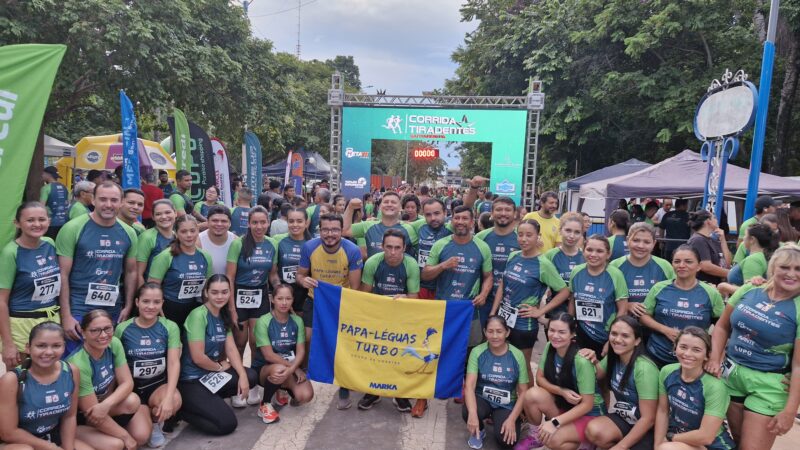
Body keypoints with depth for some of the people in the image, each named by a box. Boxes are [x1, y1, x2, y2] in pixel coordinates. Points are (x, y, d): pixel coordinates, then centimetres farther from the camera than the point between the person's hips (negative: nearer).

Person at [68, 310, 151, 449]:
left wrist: (105, 405, -33)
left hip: (109, 407, 5)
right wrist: (125, 437, -21)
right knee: (132, 402, -28)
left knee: (141, 436, -17)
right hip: (82, 417, -5)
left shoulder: (114, 344, -13)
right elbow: (91, 413, -26)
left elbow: (127, 382, -13)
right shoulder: (78, 364, -31)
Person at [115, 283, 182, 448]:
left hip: (158, 383, 0)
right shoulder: (123, 329, -7)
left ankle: (155, 423, 3)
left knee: (174, 400, -33)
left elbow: (174, 363, -14)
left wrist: (168, 397, -28)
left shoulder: (170, 327, -6)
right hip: (131, 385, 0)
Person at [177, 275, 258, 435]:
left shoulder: (223, 317, 7)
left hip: (211, 375, 8)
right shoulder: (198, 315, -19)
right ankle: (179, 410, 3)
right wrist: (220, 367, -4)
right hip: (191, 380, -8)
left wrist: (242, 376, -12)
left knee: (250, 377, -8)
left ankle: (211, 399, 5)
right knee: (227, 424, -13)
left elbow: (232, 349, 2)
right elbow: (198, 358, -21)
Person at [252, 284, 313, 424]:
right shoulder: (263, 321, -15)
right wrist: (295, 368, -19)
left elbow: (301, 351, -8)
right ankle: (265, 405, -10)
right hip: (264, 368, -3)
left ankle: (284, 389, 15)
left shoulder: (297, 321, -3)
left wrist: (291, 369, -29)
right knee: (279, 369, -38)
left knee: (305, 396, -22)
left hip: (291, 368, 4)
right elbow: (268, 355, -18)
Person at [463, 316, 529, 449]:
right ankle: (479, 431, 4)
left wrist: (512, 419, -17)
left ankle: (496, 419, 12)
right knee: (467, 412, -33)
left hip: (506, 405, 0)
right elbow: (469, 386, -20)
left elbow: (523, 392, -5)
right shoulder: (477, 352, -12)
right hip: (483, 400, 0)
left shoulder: (517, 356, -9)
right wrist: (473, 414, -36)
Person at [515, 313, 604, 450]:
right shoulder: (549, 347, -10)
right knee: (532, 394, -25)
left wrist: (554, 422, -30)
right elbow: (539, 378, -3)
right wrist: (562, 391, -23)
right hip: (562, 403, 5)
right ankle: (535, 435, 2)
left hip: (588, 413, -5)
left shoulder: (581, 361, -27)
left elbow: (587, 404, -23)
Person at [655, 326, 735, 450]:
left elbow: (705, 436, -22)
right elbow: (662, 411, 1)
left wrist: (669, 438, -10)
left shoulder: (715, 387, -22)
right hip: (677, 437, 5)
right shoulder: (666, 372, -8)